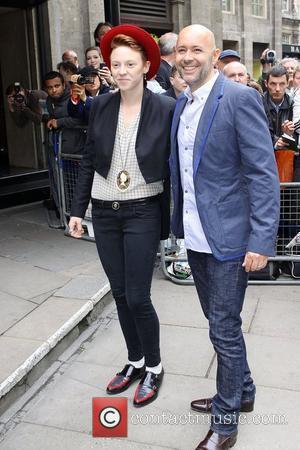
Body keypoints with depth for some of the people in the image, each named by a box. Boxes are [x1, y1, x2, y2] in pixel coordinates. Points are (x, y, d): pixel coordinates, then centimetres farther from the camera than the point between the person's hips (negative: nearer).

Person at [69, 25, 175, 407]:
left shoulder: (165, 109, -8)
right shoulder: (101, 106, 2)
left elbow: (172, 166, -5)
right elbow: (89, 161, 7)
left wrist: (168, 220, -5)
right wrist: (78, 209, 5)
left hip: (142, 213, -4)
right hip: (105, 213, 4)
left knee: (137, 298, -2)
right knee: (120, 295, 13)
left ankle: (154, 367, 23)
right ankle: (135, 361, 33)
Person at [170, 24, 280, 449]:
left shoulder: (240, 98, -12)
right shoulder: (182, 104, 11)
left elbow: (264, 173, -16)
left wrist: (262, 240, -20)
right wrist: (180, 221, 11)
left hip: (228, 236, -7)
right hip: (195, 237, 7)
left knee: (224, 329, 3)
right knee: (219, 322, 20)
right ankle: (241, 391, 42)